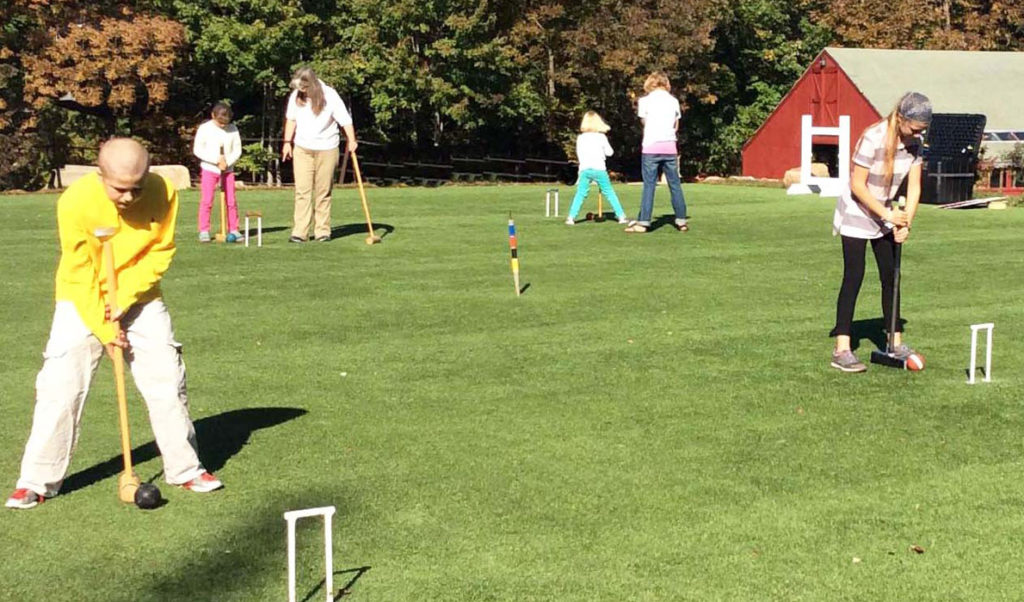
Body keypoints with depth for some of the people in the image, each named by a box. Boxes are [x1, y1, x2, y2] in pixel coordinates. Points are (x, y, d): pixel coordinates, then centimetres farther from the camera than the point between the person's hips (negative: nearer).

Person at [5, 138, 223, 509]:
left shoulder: (164, 193, -19)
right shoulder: (75, 201, -25)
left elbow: (161, 252, -8)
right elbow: (79, 274, -18)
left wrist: (127, 297, -19)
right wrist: (104, 328, -17)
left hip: (140, 298, 2)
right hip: (83, 301, -2)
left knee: (167, 379, 2)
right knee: (60, 385, -7)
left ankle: (185, 468, 17)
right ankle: (37, 480, 4)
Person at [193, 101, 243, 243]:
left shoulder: (233, 129, 0)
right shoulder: (204, 129, -6)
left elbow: (237, 150, 2)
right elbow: (197, 149, -10)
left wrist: (228, 162, -14)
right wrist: (216, 160, -17)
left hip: (227, 170, 2)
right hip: (209, 169, -2)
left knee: (231, 201, 2)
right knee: (207, 200, -6)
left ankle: (233, 230, 10)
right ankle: (204, 231, -2)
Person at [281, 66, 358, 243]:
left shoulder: (329, 96, -12)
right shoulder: (295, 96, -3)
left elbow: (345, 119, -8)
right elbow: (291, 119, 11)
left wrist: (351, 141, -10)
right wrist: (287, 142, 10)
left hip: (326, 149, -2)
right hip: (302, 149, 2)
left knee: (323, 192, 5)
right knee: (302, 190, -4)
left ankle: (322, 230, 13)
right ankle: (300, 232, -6)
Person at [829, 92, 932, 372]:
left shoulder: (914, 143, -6)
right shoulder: (873, 139, -26)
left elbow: (914, 187, -4)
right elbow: (857, 185, -23)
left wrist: (906, 222, -16)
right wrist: (888, 215, -21)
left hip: (886, 216, 7)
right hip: (857, 215, -7)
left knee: (891, 277, 9)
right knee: (853, 277, -11)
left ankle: (896, 342, 19)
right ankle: (842, 349, -11)